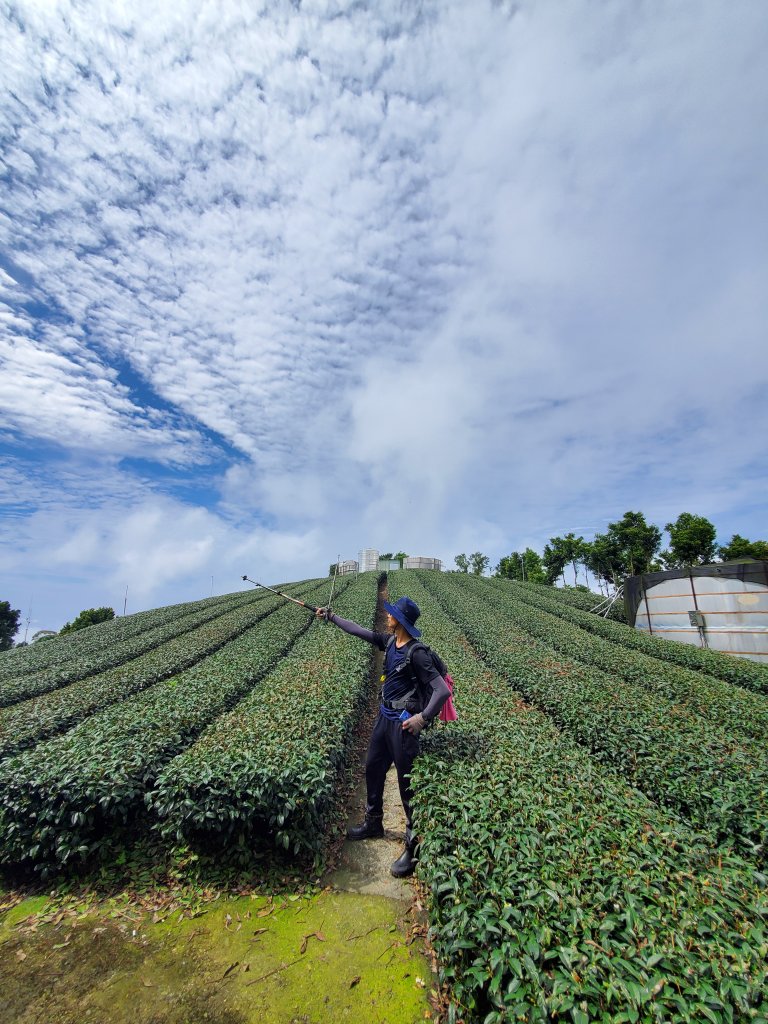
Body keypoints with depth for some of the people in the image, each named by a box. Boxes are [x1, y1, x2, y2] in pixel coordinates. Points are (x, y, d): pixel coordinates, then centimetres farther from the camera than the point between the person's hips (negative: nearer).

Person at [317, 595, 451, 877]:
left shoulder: (416, 653, -25)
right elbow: (358, 630, 8)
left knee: (407, 783, 4)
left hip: (403, 723, -9)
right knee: (372, 768, 23)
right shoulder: (389, 641, -2)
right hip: (384, 716, 9)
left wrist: (423, 718, -29)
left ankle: (414, 847, 22)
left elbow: (442, 690, -26)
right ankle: (373, 823, 46)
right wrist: (331, 616, 13)